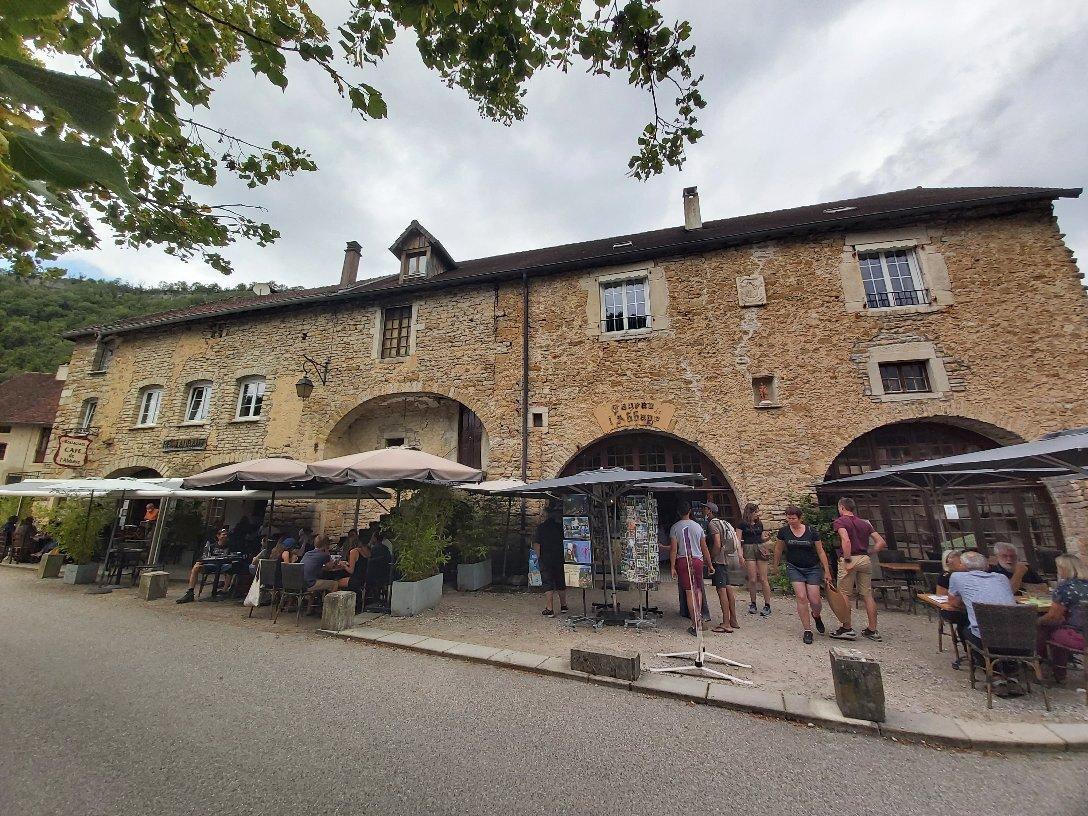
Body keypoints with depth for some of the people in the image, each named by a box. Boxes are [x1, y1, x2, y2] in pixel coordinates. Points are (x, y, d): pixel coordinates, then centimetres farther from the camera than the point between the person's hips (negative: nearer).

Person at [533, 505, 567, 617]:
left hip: (545, 559, -2)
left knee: (548, 584, 3)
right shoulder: (562, 526, -2)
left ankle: (549, 609, 1)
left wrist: (539, 557, 5)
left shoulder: (541, 527, -5)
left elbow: (536, 544, -5)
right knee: (561, 583, 16)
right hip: (560, 559, 2)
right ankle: (563, 606, 28)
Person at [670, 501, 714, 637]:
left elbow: (673, 549, -8)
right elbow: (704, 548, 8)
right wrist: (710, 565, 16)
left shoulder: (675, 527, -3)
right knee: (698, 590, 19)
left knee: (689, 592, 2)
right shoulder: (698, 526, 5)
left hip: (683, 560, -2)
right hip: (698, 560, 2)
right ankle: (698, 619, 20)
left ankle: (695, 626, 6)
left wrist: (672, 567, -4)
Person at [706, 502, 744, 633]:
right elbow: (737, 539, 17)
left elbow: (717, 545, -19)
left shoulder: (712, 524, -12)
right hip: (730, 558, 9)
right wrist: (740, 555, 18)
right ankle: (733, 621, 23)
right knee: (728, 589, 15)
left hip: (720, 560, -9)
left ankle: (726, 624, -4)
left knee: (721, 590, -6)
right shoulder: (724, 523, 17)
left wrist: (710, 559, -10)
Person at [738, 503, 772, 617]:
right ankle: (753, 604, 15)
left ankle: (767, 605, 8)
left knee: (763, 579, 1)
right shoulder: (742, 524, -1)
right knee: (752, 580, 0)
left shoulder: (759, 523, 12)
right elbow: (738, 540, -3)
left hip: (760, 549, 3)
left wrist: (766, 536, -2)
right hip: (748, 550, -3)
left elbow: (762, 539, 20)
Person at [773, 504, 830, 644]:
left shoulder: (811, 532, -9)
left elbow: (820, 552, 1)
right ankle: (807, 630, 3)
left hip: (813, 568, 0)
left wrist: (827, 571, 2)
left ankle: (816, 616, 33)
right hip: (794, 568, 0)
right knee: (801, 597, -11)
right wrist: (775, 565, 19)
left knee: (814, 600, -3)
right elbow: (778, 549, 9)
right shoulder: (784, 532, -6)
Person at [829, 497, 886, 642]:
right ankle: (872, 630, 18)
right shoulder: (864, 523, 13)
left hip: (850, 559, -6)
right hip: (865, 559, 6)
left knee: (845, 595, 3)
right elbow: (881, 542, 9)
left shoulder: (840, 521, -6)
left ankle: (847, 629, 7)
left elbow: (846, 540, -22)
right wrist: (868, 553, 15)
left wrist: (848, 560, -18)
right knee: (867, 595, 12)